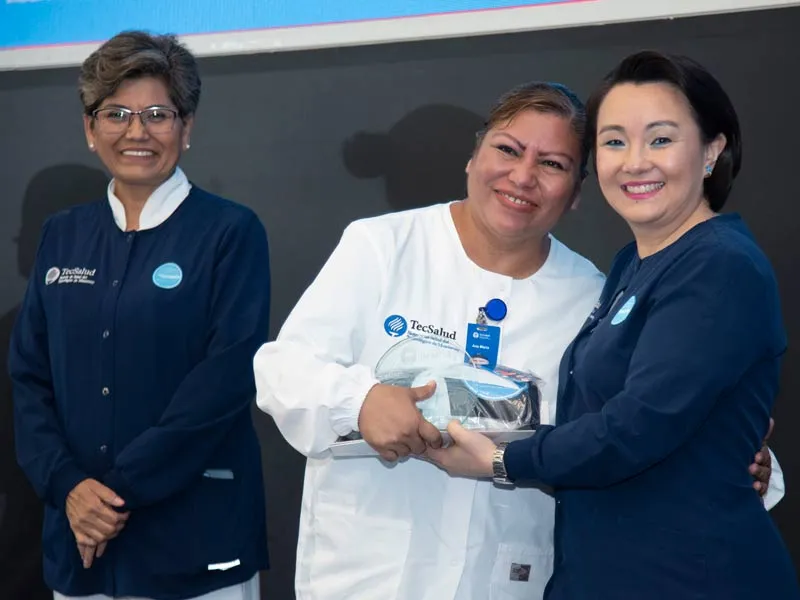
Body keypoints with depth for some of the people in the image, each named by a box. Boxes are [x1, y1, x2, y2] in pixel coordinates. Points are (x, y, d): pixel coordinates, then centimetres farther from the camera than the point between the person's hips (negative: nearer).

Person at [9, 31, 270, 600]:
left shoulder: (231, 232, -5)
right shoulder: (63, 236, 9)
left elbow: (228, 377, -13)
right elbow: (29, 373, 6)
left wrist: (123, 488, -14)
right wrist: (68, 484, -9)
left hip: (194, 538, -4)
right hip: (80, 532, 4)